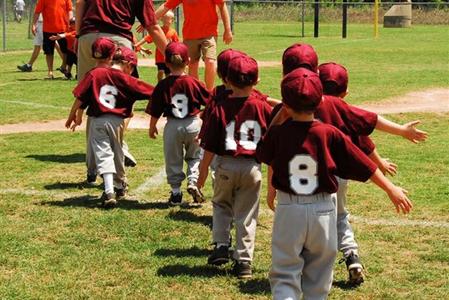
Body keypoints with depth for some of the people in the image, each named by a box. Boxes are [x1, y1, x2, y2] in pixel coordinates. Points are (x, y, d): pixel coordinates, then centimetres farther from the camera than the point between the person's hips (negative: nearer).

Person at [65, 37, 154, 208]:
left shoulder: (92, 75, -4)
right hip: (117, 120, 2)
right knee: (117, 153, 21)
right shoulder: (121, 76, 1)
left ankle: (109, 192, -21)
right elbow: (146, 90, 2)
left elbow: (80, 98, -7)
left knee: (103, 154, -5)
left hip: (97, 120, -2)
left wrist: (73, 116, 5)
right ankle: (120, 186, 40)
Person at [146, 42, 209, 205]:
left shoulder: (162, 85, -9)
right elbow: (209, 100, 1)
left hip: (172, 126, 0)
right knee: (194, 156, 19)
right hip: (193, 124, 0)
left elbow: (155, 111, -3)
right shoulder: (193, 82, -10)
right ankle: (193, 181, -1)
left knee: (173, 160, 13)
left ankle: (176, 192, 16)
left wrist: (152, 127, 12)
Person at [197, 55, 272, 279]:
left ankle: (221, 246, 10)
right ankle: (244, 260, 6)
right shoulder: (263, 107, -4)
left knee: (221, 205, 23)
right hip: (252, 167, 1)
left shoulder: (221, 107, -7)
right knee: (246, 214, 8)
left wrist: (204, 169, 5)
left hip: (226, 165, -1)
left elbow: (210, 146, -5)